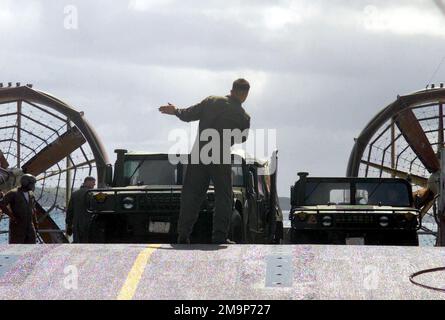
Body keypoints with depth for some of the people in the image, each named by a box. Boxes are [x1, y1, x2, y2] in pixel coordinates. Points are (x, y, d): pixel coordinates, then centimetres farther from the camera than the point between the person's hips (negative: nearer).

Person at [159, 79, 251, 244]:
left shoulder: (211, 101, -1)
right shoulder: (243, 117, -5)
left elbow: (187, 115, 3)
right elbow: (242, 139, 10)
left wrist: (175, 111, 23)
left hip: (199, 154, 2)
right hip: (221, 159, -2)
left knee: (191, 195, 8)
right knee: (224, 197, 9)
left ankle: (183, 235, 7)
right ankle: (219, 236, 3)